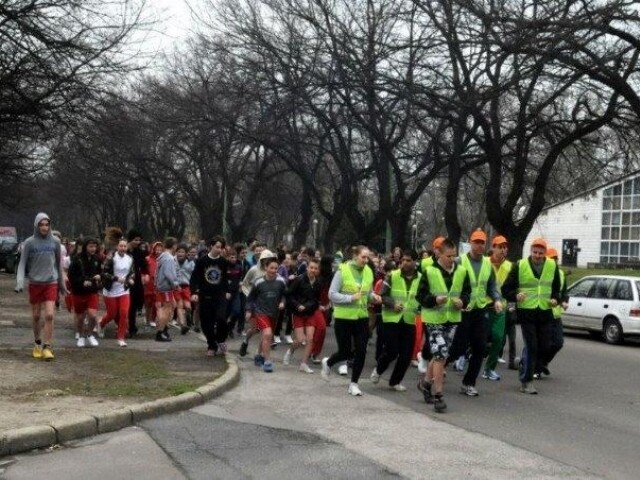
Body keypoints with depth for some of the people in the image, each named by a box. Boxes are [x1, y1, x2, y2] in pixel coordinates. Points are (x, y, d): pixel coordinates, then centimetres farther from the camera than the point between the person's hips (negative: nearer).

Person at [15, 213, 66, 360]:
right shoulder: (29, 243, -2)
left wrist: (61, 283, 13)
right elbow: (22, 263, -1)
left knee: (49, 315, -10)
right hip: (34, 283, 0)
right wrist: (19, 281, -14)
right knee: (36, 316, 9)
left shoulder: (55, 241, 1)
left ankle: (47, 347, -4)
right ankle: (38, 344, 26)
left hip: (51, 283, 0)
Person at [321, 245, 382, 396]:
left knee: (361, 352, 0)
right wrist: (351, 298, -26)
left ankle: (353, 384, 16)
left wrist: (373, 296, -6)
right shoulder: (342, 271, -13)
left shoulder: (368, 272, 3)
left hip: (362, 317, 4)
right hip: (344, 318, -4)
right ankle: (328, 363, 36)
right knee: (345, 352, 3)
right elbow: (332, 294, -14)